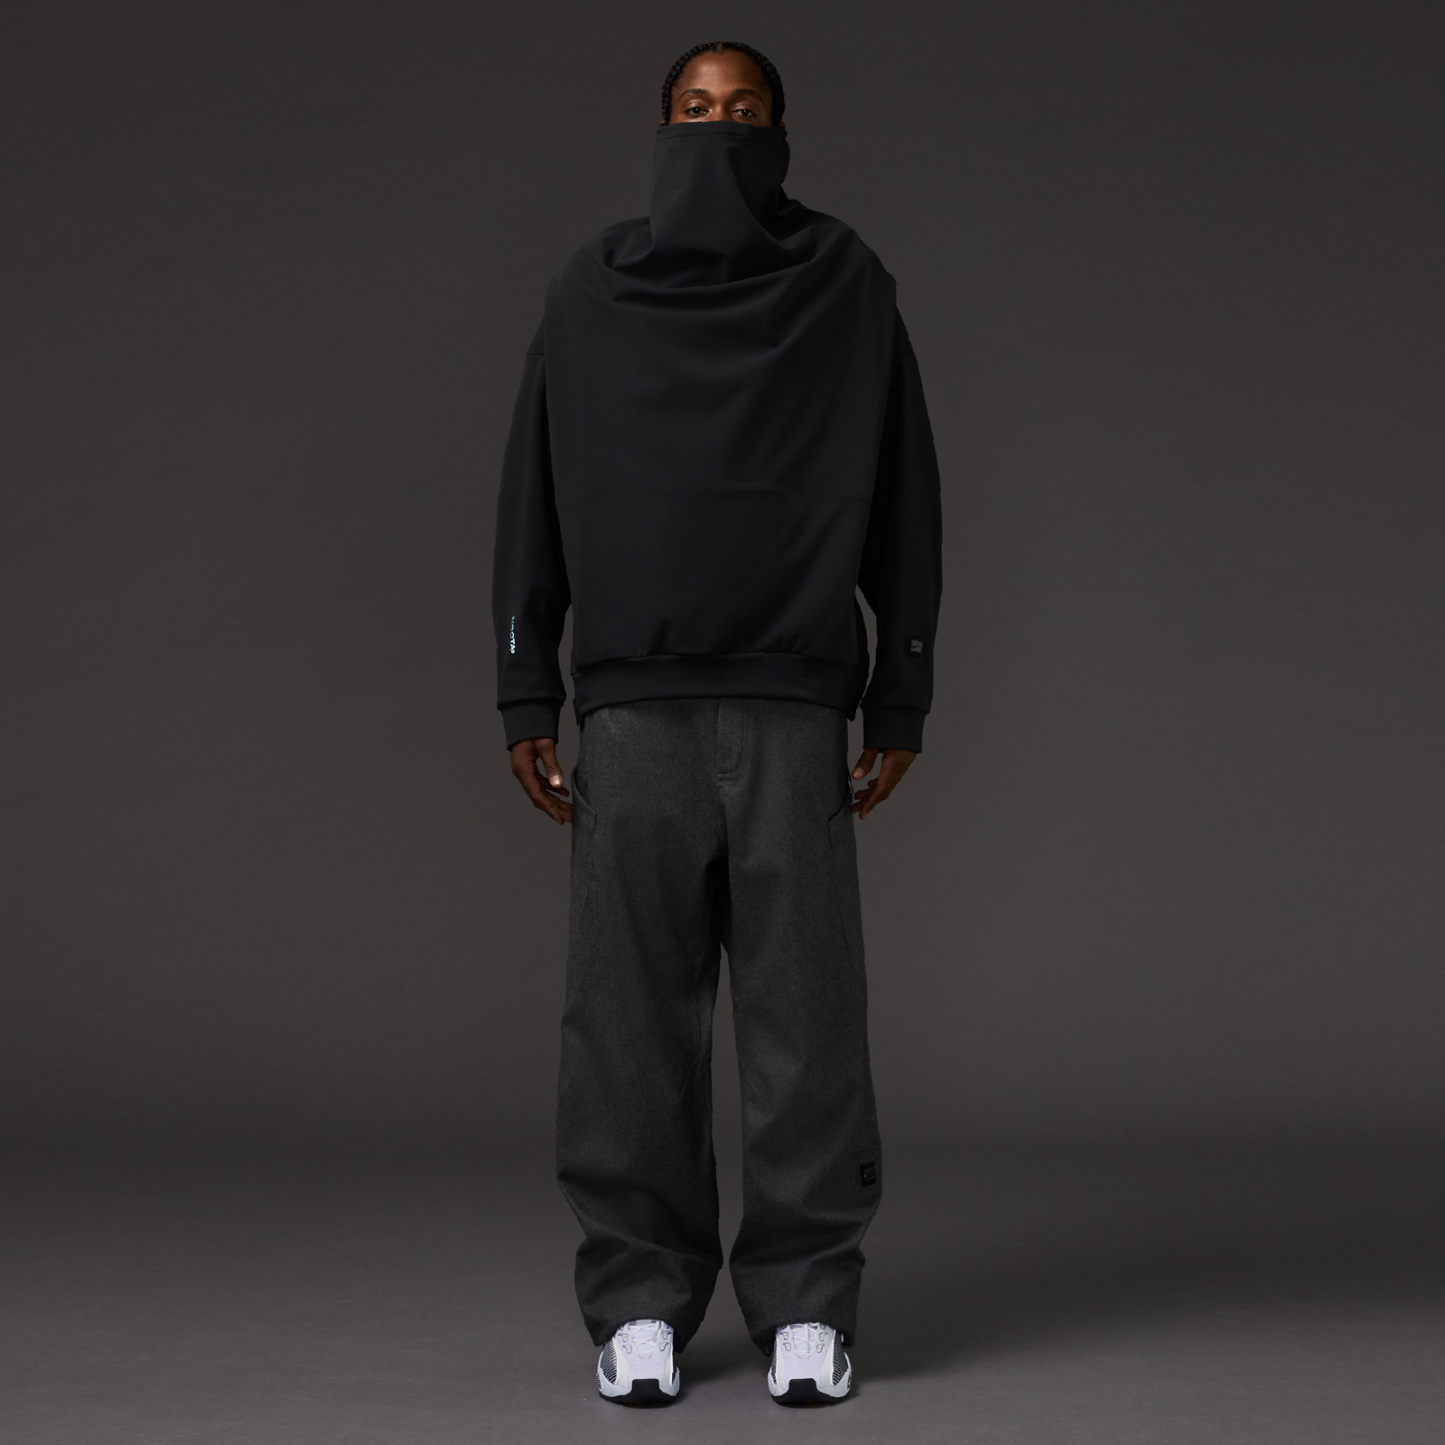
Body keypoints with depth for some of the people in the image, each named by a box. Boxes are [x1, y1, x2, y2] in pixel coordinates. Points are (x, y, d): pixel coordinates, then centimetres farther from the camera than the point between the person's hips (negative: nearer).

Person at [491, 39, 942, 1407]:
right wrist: (526, 699, 4)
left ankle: (807, 1303, 8)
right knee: (631, 1019, 1)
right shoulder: (591, 293, 10)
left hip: (795, 711, -1)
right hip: (633, 708, 1)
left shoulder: (847, 288, 8)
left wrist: (902, 702, 4)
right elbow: (532, 502, 10)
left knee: (805, 1016, -2)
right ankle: (641, 1301, 10)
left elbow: (902, 502, 8)